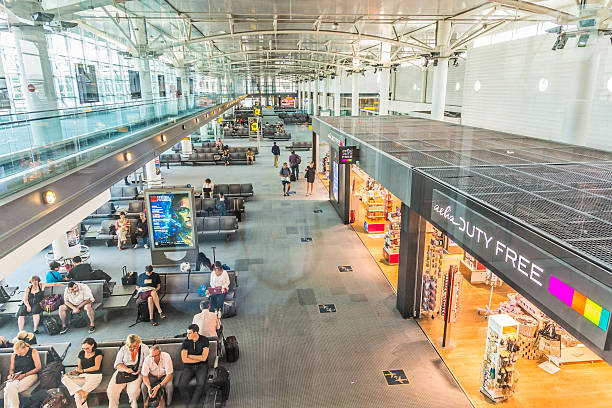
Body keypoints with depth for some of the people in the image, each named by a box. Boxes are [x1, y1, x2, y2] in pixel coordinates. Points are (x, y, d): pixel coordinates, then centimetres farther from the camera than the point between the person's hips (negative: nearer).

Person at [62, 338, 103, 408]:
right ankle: (83, 393, -32)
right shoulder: (81, 353, 15)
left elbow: (97, 367, -6)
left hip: (95, 376, -7)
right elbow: (79, 368, 17)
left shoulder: (98, 353, 1)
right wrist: (71, 372, -3)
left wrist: (83, 370, -2)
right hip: (83, 377, 7)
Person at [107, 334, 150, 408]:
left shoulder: (144, 348, 3)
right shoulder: (123, 349, 9)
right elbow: (117, 364, 3)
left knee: (133, 390, -27)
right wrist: (126, 369, -15)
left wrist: (141, 370, -18)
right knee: (111, 390, -17)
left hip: (137, 372, -2)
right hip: (122, 371, 3)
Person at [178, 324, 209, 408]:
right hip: (188, 366, 2)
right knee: (181, 384, -24)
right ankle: (189, 401, -3)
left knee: (200, 384, -29)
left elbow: (204, 358, -11)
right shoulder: (186, 341, 0)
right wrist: (199, 359, -10)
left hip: (201, 366, -2)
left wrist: (189, 356, -6)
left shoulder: (204, 340, -4)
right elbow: (184, 359, -7)